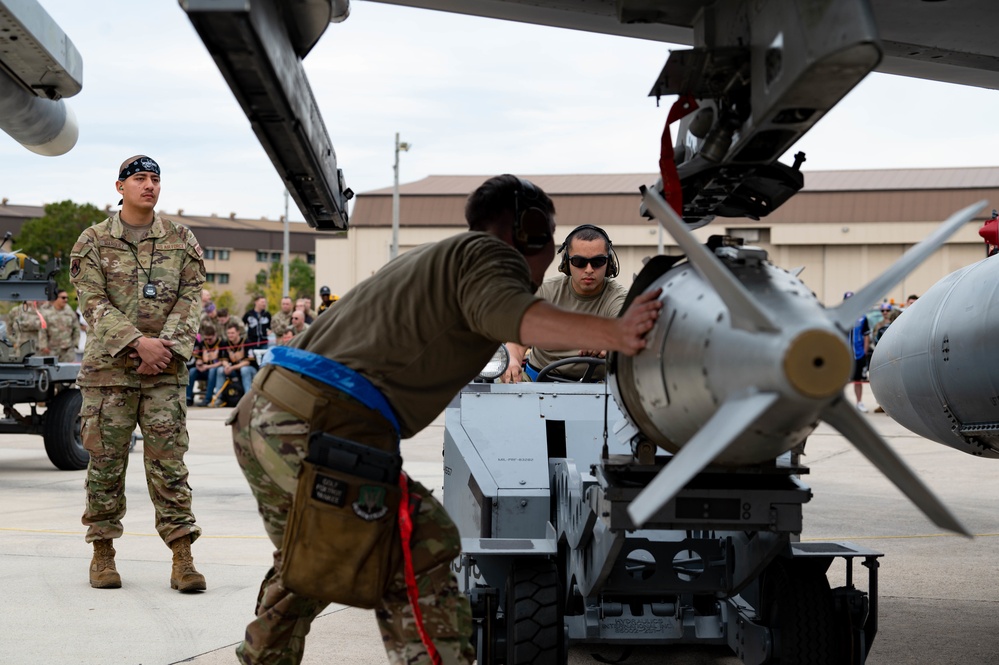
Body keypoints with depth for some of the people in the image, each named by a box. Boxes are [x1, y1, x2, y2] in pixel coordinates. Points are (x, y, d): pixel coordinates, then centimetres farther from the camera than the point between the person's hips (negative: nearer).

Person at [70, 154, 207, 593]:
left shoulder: (182, 241, 9)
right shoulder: (93, 242, 4)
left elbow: (190, 299, 4)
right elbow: (94, 304, -4)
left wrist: (165, 347, -10)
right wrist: (137, 341, -16)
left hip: (166, 371, 1)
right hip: (108, 368, -1)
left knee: (169, 461, -2)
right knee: (105, 462, 3)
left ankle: (182, 557, -2)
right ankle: (103, 552, 15)